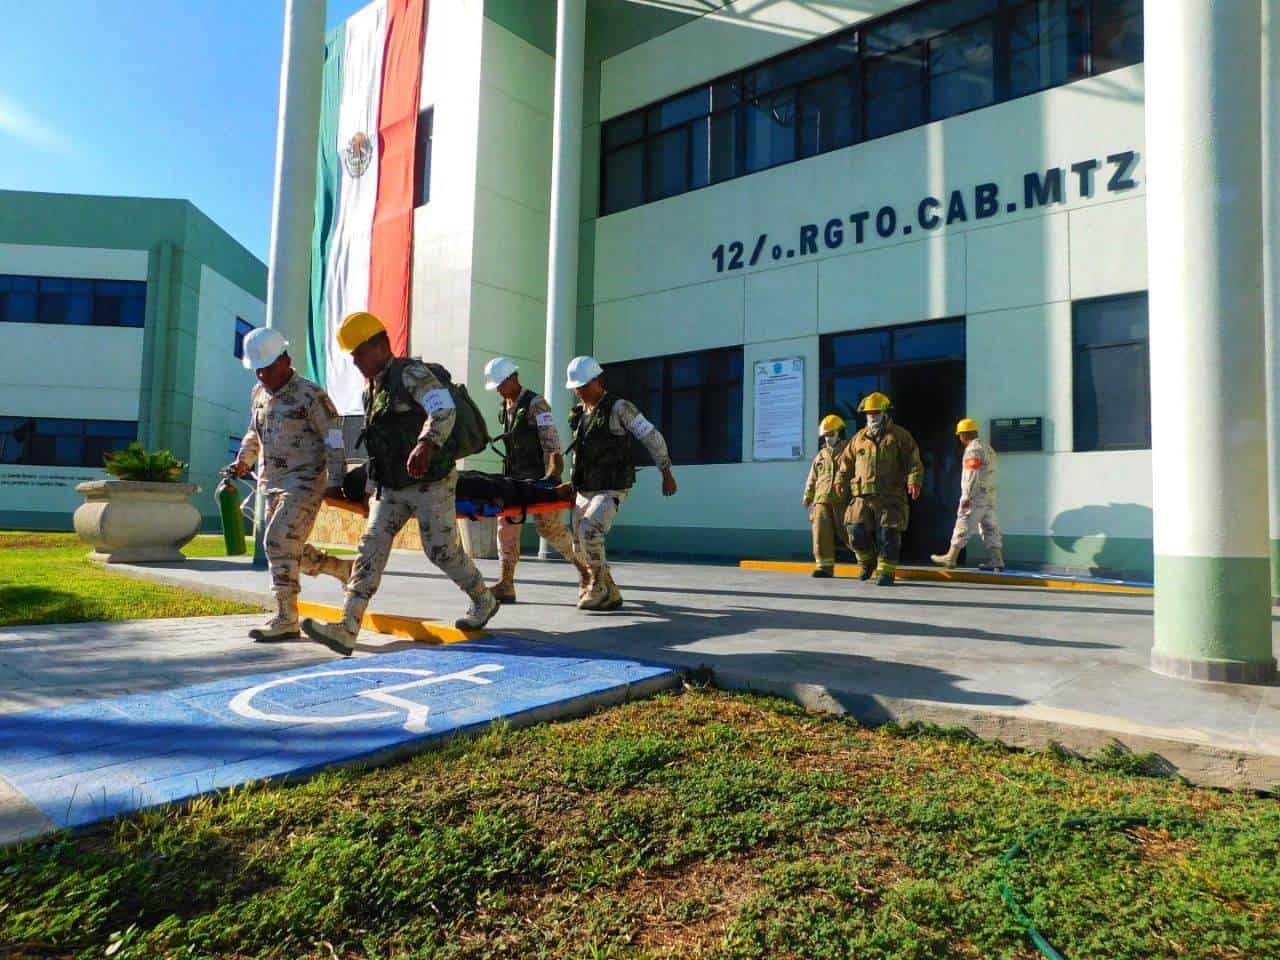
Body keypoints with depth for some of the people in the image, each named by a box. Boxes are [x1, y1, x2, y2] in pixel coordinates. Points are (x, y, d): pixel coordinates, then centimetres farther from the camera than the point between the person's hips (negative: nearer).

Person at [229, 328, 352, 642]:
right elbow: (255, 432, 28)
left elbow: (334, 439, -12)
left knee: (278, 543, -15)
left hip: (304, 483, -8)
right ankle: (345, 569, 31)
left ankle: (286, 620, -8)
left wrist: (334, 481, -16)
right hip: (272, 484, 9)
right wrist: (243, 461, 18)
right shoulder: (259, 393, 12)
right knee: (289, 549, 12)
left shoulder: (310, 396, -12)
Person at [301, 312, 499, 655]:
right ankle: (346, 629, -9)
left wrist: (427, 444, -48)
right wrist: (374, 476, 27)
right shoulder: (369, 387, 14)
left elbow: (444, 409, -30)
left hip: (431, 482, -8)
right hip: (391, 486, 8)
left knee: (441, 550, -1)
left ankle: (483, 601, 24)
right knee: (370, 547, -4)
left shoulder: (411, 373, -13)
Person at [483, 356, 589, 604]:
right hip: (515, 477, 8)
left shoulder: (535, 403, -10)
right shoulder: (504, 408, 15)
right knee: (507, 525, -1)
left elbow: (551, 441, -16)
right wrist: (507, 474, 17)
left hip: (539, 476, -8)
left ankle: (585, 567, 8)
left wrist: (551, 476, -23)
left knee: (547, 525, -11)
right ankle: (505, 585, 0)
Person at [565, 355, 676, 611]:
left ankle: (597, 585, -8)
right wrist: (574, 482, 21)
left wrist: (667, 474, -4)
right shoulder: (579, 413, 9)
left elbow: (652, 437, -7)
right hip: (584, 490, 7)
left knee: (589, 531, -26)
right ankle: (609, 595, 18)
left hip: (612, 490, -7)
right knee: (582, 547, 5)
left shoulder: (619, 408, -11)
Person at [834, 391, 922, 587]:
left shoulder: (899, 436, 5)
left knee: (887, 534, -3)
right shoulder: (859, 438, 16)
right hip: (862, 496, 3)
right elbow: (846, 461, 22)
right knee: (857, 531, -3)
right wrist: (841, 480, 11)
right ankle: (867, 562, 23)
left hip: (890, 497, -3)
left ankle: (886, 572, 8)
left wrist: (913, 481, -16)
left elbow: (914, 461, -2)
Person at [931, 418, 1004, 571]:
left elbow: (972, 476, -19)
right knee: (990, 527, 8)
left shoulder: (973, 450, -12)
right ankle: (997, 559, 7)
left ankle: (951, 558, 1)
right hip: (989, 497, 9)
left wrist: (966, 497, -18)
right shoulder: (988, 448, 18)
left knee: (963, 527, -4)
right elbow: (988, 474, 19)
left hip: (976, 497, -9)